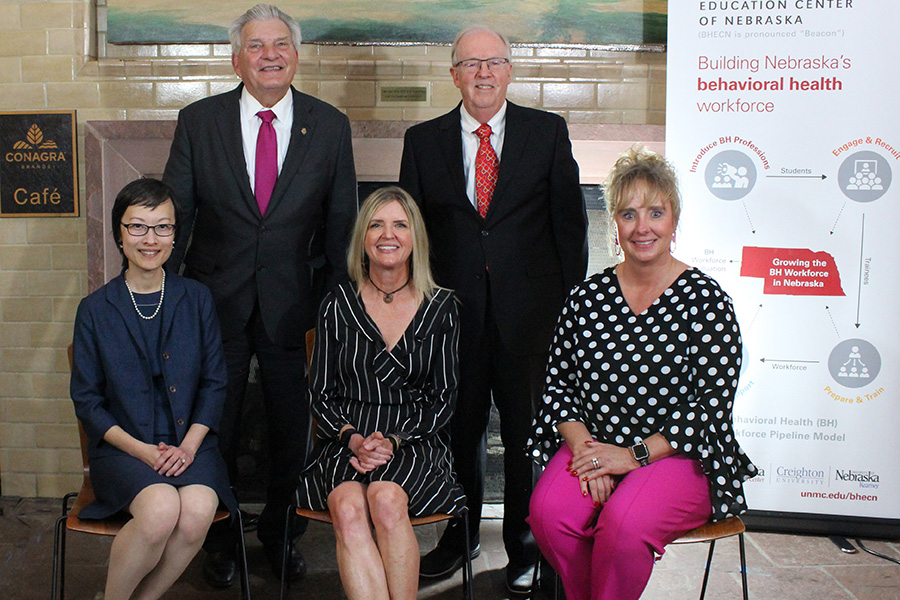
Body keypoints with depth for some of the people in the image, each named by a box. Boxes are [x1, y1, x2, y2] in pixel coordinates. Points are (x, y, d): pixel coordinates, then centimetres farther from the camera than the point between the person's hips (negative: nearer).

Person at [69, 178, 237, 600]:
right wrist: (139, 449, -11)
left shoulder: (197, 299, 7)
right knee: (161, 509, -31)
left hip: (188, 442, 2)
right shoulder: (96, 309, 3)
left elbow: (214, 383, 7)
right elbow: (86, 399, 3)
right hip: (123, 445, -1)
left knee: (197, 511, -28)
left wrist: (190, 444, -9)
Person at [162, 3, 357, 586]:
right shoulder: (198, 121, -1)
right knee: (215, 426, 12)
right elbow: (175, 215, 1)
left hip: (293, 303, 0)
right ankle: (219, 537, 33)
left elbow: (340, 225, 3)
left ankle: (280, 531, 35)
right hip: (216, 300, 0)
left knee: (292, 428, 13)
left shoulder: (330, 126, 0)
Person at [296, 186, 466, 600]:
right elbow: (321, 394, 9)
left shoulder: (440, 308, 7)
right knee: (348, 508, -31)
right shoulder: (338, 305, 9)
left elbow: (442, 398, 6)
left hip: (415, 445, 0)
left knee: (387, 499, -33)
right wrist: (352, 438, -10)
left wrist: (394, 441, -10)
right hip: (344, 445, 1)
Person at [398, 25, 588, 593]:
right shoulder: (424, 140, 7)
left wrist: (572, 298, 0)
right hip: (454, 307, 1)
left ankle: (525, 546, 26)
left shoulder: (548, 131, 4)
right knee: (460, 424, 12)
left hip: (529, 306, -1)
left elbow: (569, 219, 4)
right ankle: (460, 536, 32)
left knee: (528, 427, 7)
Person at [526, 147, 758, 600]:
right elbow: (558, 384, 8)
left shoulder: (705, 300, -5)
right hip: (593, 446, 3)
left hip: (681, 456, -3)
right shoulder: (588, 296, 6)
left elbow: (712, 406, -9)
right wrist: (583, 446, -9)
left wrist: (634, 455, -14)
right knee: (548, 511, -24)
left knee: (624, 522, -31)